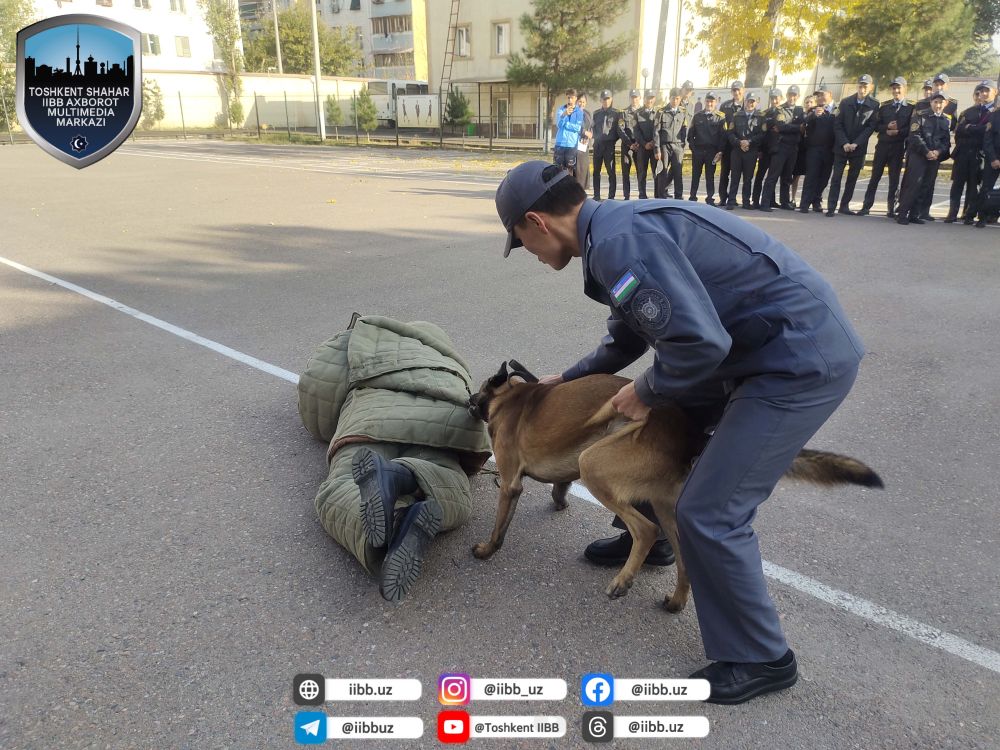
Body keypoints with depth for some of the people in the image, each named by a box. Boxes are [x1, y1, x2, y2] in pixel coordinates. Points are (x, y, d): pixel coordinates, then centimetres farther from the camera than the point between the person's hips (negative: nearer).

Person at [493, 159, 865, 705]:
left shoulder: (618, 240, -22)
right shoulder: (622, 229, 12)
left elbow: (700, 343, -28)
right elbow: (627, 338, 26)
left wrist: (646, 393, -10)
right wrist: (564, 381, 33)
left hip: (804, 359, -11)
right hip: (777, 347, 11)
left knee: (709, 512, -7)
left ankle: (760, 660, 14)